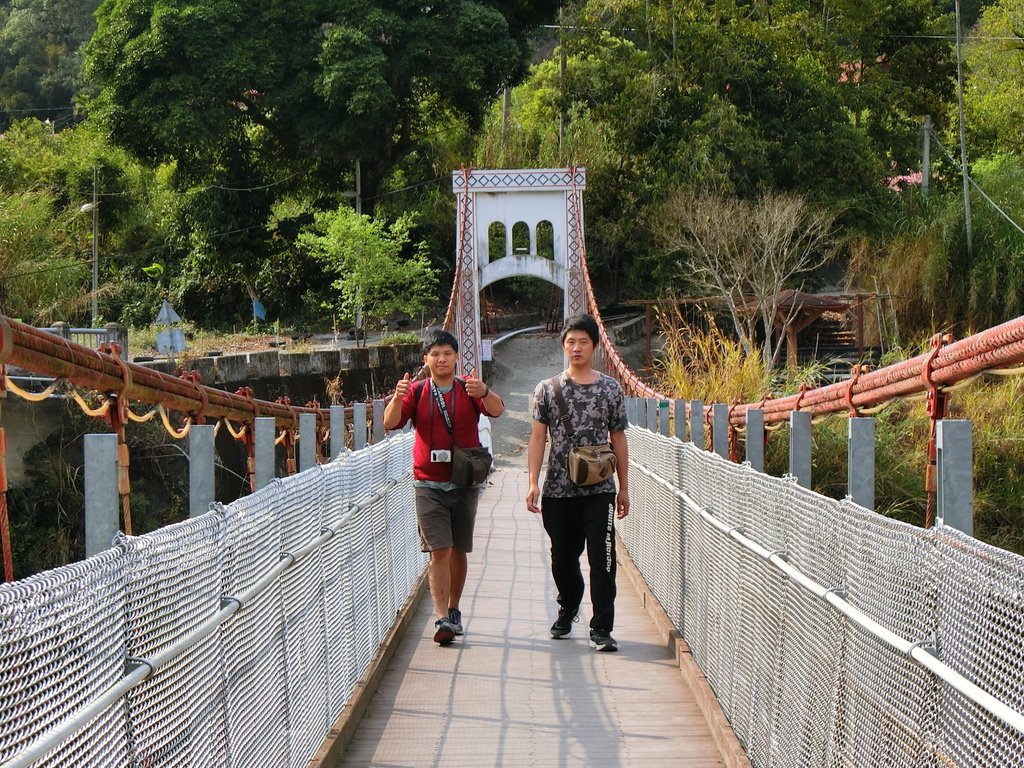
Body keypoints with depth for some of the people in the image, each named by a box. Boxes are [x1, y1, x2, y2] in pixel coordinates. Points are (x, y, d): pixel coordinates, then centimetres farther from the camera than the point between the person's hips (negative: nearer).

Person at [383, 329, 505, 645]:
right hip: (429, 484, -1)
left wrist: (484, 391, -39)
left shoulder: (470, 389, 2)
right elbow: (390, 423, -10)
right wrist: (398, 398, -31)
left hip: (465, 483, 1)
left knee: (458, 551, 11)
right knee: (439, 550, -10)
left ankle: (453, 610, 26)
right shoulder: (417, 391, 2)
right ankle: (443, 618, -15)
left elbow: (497, 410, -16)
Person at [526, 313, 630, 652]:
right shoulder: (547, 389, 5)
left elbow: (618, 440, 9)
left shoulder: (611, 389, 5)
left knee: (602, 560, -7)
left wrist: (623, 488, 9)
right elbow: (538, 438, 3)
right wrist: (533, 483, -6)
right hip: (558, 490, 1)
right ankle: (568, 610, 37)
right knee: (563, 559, 12)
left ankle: (601, 629, -2)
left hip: (599, 490, -1)